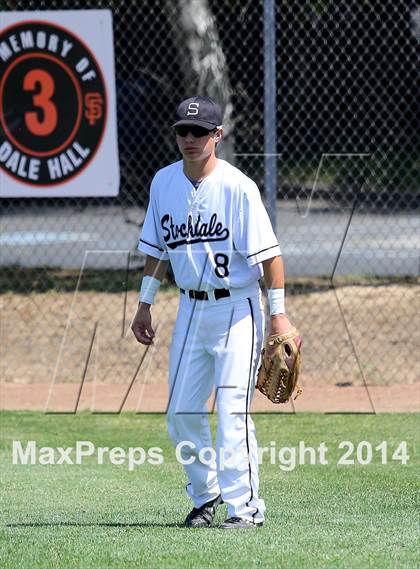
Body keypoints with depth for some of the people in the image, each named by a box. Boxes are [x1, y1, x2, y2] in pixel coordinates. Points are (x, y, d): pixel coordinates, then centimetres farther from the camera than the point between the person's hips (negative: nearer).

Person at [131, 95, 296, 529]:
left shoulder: (237, 187, -13)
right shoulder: (163, 182, 5)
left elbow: (268, 251, -13)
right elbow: (157, 248, 16)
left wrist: (278, 313, -17)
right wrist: (145, 304, 15)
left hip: (237, 307, -6)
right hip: (191, 309, 6)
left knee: (231, 411, -14)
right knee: (181, 413, 7)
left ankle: (245, 506, -11)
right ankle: (205, 495, 25)